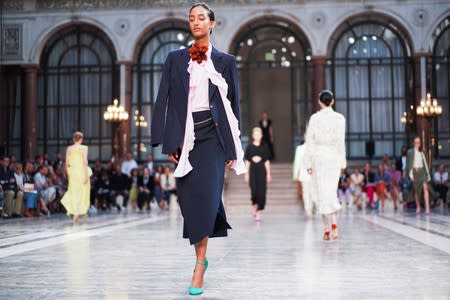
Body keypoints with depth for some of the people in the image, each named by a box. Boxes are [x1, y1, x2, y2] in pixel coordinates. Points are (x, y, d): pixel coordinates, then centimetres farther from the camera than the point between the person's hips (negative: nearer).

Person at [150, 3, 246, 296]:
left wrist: (232, 147, 2)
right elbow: (164, 100, 7)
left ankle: (200, 265, -9)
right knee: (189, 197, 1)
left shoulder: (225, 61, 9)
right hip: (186, 135, 2)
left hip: (212, 134, -2)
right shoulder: (175, 59, 11)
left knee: (206, 193, -12)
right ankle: (201, 256, 19)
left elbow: (233, 103, 8)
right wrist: (169, 141, -1)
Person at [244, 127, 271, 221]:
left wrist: (268, 173, 4)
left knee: (261, 191, -5)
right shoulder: (249, 147, 4)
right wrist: (247, 174, 2)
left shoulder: (264, 146, 5)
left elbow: (267, 161, 7)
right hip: (252, 171, 0)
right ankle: (255, 206, 25)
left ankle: (258, 212, 1)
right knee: (254, 191, -5)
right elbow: (247, 161, 6)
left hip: (262, 171, 0)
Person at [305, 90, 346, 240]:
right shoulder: (339, 118, -1)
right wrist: (342, 162, 4)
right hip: (334, 156, 1)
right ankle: (334, 224, -9)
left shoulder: (314, 118, -3)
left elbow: (310, 141, -2)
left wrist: (309, 163, 3)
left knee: (322, 192, 4)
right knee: (331, 191, 10)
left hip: (318, 156, -1)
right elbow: (341, 141, -2)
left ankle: (326, 228, 2)